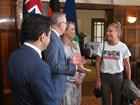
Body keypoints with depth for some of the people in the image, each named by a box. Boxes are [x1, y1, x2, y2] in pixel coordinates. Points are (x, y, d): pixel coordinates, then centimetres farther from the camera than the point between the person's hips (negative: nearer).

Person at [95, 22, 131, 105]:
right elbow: (98, 63, 0)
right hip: (104, 77, 1)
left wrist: (129, 81, -1)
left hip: (118, 77, 0)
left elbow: (127, 65, -1)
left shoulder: (123, 47, -7)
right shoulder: (102, 46, -5)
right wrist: (98, 79, -3)